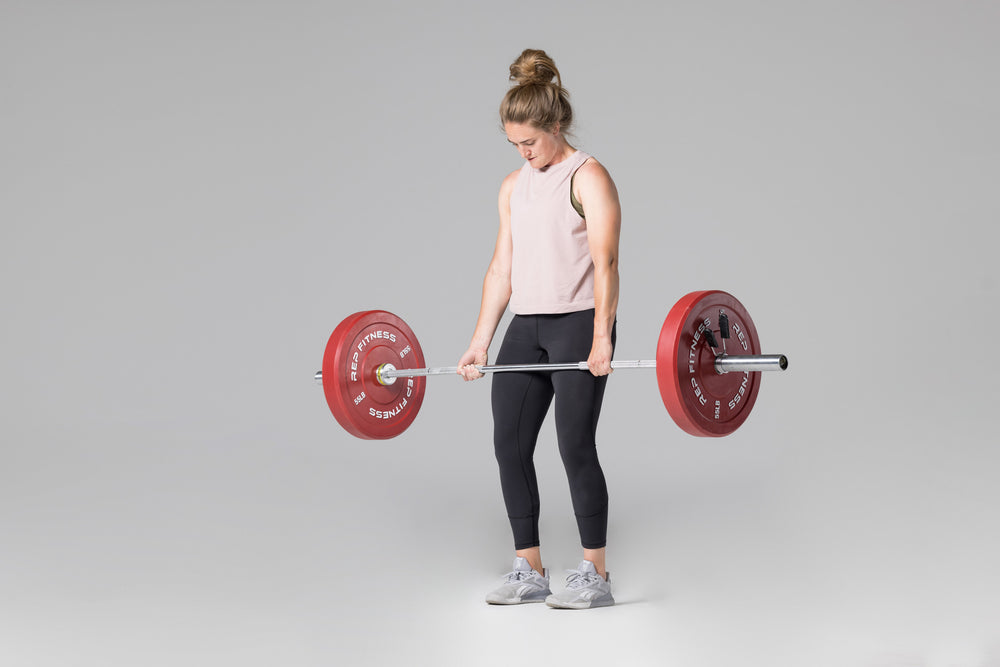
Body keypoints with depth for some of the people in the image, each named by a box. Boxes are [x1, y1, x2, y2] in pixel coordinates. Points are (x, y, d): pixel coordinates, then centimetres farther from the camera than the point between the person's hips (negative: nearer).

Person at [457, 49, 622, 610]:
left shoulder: (588, 178, -5)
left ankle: (596, 577, 2)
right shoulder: (514, 187, 16)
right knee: (510, 445, 2)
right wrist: (480, 343, 11)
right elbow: (502, 269, 16)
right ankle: (530, 573, 12)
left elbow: (605, 261, -14)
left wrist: (602, 337, -24)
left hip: (577, 324, -7)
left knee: (576, 446, -8)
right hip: (526, 327, 7)